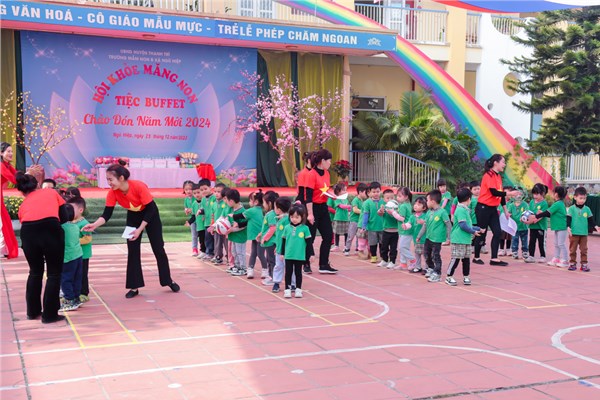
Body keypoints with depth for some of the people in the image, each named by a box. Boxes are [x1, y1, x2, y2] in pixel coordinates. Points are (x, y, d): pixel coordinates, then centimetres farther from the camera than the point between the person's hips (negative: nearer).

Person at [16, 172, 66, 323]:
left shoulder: (23, 205, 29)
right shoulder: (51, 192, 26)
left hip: (27, 231, 3)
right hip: (51, 228, -2)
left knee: (35, 272, 24)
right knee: (54, 273, 12)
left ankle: (33, 311, 33)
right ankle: (50, 314, 14)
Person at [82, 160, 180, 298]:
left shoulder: (139, 186, -37)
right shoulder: (112, 193, -25)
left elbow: (150, 209, -28)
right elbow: (107, 214, -22)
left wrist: (139, 229, -30)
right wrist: (94, 225, -40)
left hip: (150, 215, -3)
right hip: (133, 216, 3)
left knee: (158, 249, 3)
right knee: (133, 251, -2)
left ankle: (169, 281, 19)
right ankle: (134, 287, 5)